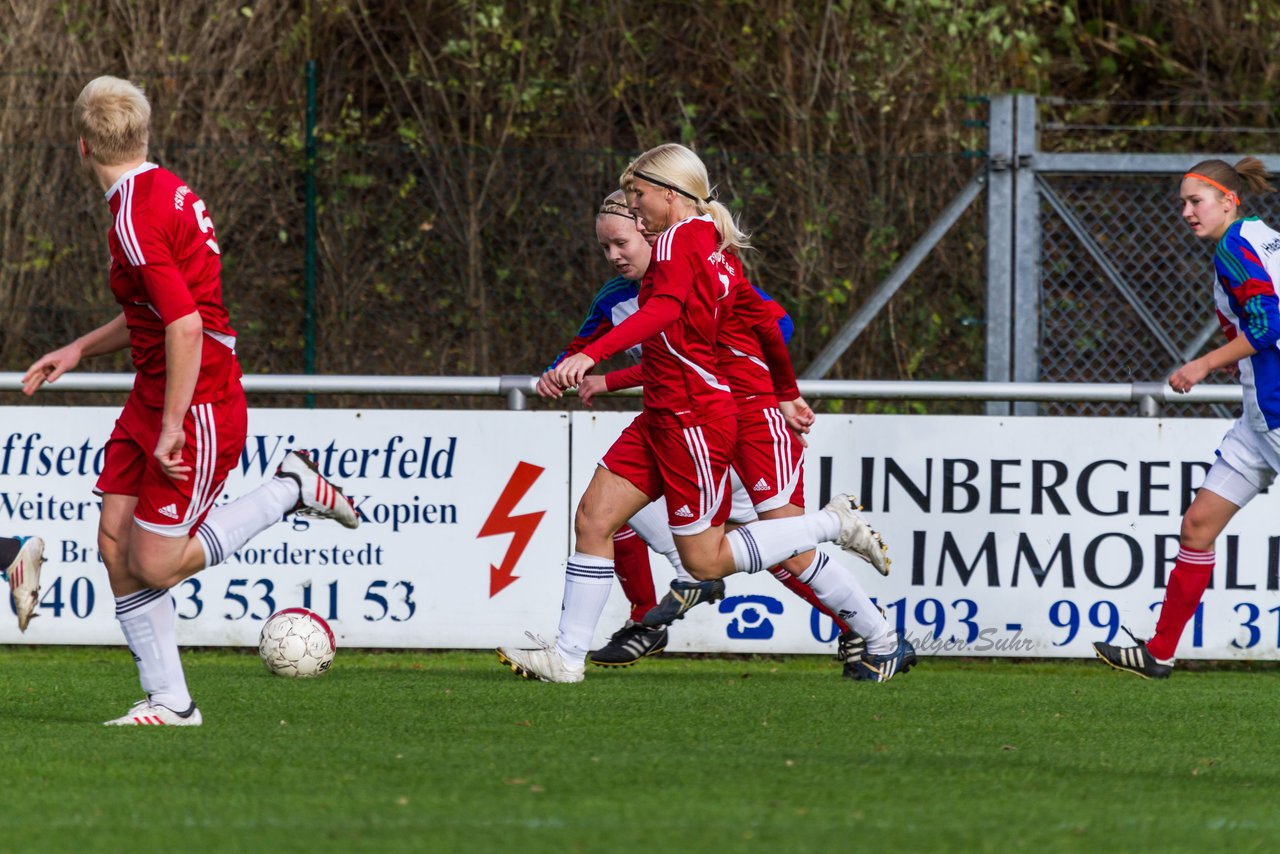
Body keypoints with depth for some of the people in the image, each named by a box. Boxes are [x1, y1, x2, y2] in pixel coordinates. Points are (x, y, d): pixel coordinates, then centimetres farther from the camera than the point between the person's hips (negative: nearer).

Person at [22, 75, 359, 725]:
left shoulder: (135, 220, -22)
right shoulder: (165, 190, 9)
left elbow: (185, 325, -28)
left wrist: (171, 427, -24)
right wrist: (80, 349, 22)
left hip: (199, 405, -10)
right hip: (151, 399, 10)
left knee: (154, 563, -5)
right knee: (116, 543, 3)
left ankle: (292, 490, 8)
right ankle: (167, 700, 6)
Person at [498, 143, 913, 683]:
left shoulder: (680, 238, -12)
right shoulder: (716, 247, 15)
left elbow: (665, 308, -31)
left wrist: (591, 355, -42)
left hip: (692, 416, -10)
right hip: (663, 416, 10)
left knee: (704, 559, -5)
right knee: (593, 519, 2)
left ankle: (831, 524, 4)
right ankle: (568, 655, 1)